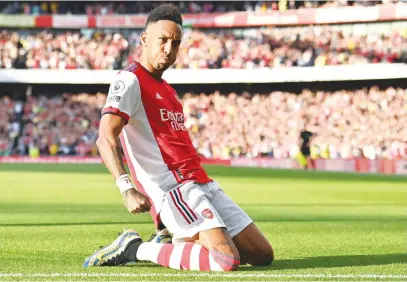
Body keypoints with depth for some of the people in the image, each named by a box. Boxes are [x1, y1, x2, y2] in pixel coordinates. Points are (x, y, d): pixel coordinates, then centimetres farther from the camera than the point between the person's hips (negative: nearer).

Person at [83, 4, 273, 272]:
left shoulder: (167, 89, 22)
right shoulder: (130, 80, -7)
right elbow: (105, 138, -21)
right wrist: (127, 189, -33)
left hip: (204, 185, 9)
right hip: (174, 188, -9)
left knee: (263, 255, 7)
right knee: (226, 261, -25)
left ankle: (174, 244, 13)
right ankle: (135, 248, -10)